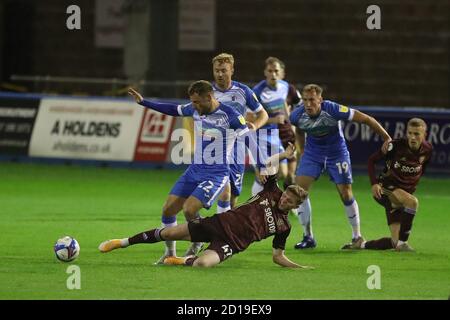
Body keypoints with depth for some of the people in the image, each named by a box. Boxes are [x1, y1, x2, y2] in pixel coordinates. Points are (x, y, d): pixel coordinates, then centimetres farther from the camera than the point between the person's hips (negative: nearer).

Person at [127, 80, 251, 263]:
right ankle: (170, 252, 20)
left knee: (189, 210, -23)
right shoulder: (195, 110, 2)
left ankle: (196, 248, 3)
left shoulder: (228, 115, -17)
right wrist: (143, 102, 24)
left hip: (217, 174, -7)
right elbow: (174, 110, 21)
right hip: (195, 170, 7)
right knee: (168, 210, 2)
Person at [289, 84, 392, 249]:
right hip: (312, 153, 3)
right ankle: (308, 236, 1)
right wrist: (302, 152, 12)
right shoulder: (297, 116, -18)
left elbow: (365, 119, -21)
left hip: (337, 153, -3)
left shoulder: (333, 110, -30)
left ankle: (357, 236, 15)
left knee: (346, 194, -4)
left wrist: (386, 138, -20)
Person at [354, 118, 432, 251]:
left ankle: (361, 245, 21)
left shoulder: (427, 149, -5)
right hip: (385, 189, -5)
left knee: (394, 243, -2)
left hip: (406, 192, 5)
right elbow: (371, 160, -7)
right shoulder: (396, 146, -18)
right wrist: (374, 183, -20)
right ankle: (402, 242, -23)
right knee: (412, 202, -37)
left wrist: (412, 186, 8)